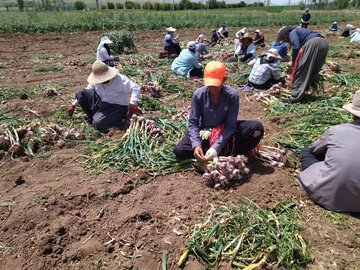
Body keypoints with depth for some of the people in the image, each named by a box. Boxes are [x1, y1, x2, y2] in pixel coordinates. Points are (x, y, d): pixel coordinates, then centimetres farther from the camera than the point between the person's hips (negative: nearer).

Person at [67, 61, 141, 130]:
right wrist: (73, 104, 7)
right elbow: (87, 91, 10)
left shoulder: (119, 80, -21)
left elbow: (135, 88, -23)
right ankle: (94, 117, -3)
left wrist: (133, 104, -37)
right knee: (80, 93, -9)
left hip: (117, 106, -7)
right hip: (100, 102, 7)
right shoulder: (96, 81, -2)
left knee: (98, 123, -29)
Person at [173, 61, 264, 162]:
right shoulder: (198, 94, -16)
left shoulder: (232, 96, -20)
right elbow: (192, 122, -15)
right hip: (204, 133, 1)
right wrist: (196, 144, -32)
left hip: (225, 133, -1)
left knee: (257, 128, -25)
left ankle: (221, 152, -25)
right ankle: (225, 152, -21)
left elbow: (230, 125, -20)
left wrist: (216, 147, -32)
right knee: (179, 150, -24)